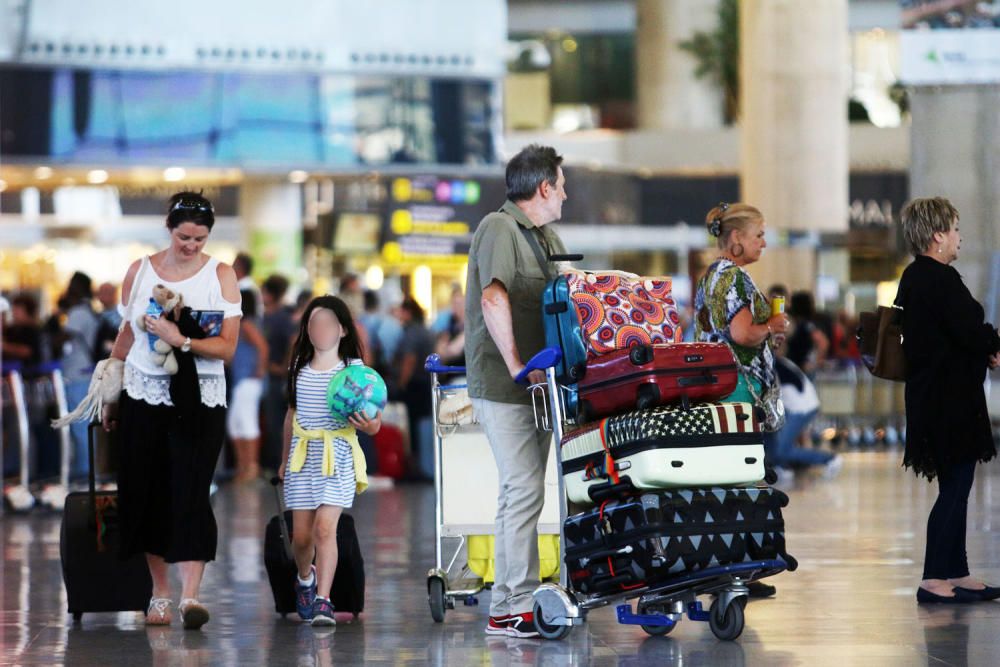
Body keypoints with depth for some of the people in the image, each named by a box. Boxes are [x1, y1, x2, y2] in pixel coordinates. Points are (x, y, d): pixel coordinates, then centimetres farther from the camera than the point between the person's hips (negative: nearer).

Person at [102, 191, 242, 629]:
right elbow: (125, 337, 14)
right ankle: (160, 592, 12)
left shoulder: (220, 275, 1)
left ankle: (190, 594, -17)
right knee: (146, 493, 2)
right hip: (143, 394, 2)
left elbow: (227, 347, -5)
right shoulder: (140, 271, 7)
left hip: (199, 400, -2)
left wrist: (181, 341, -20)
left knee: (191, 492, -12)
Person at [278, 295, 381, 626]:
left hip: (337, 455, -3)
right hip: (303, 454, 3)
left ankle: (322, 600, -13)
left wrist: (370, 424, -26)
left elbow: (373, 419, -2)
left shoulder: (353, 369, -3)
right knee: (301, 535, 5)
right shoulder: (299, 369, 8)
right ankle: (305, 577, 36)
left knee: (325, 527, -16)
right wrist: (284, 459, 22)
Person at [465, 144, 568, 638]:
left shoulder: (548, 238, 19)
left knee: (520, 491, 10)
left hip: (536, 382, 9)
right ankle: (515, 607, -11)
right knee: (524, 490, -12)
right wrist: (517, 367, -24)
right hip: (503, 384, -9)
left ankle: (506, 605, 14)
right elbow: (493, 300, -22)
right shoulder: (499, 229, -11)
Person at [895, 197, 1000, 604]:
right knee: (955, 488, -6)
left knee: (954, 488, 16)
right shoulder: (941, 280, -19)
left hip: (931, 397, 10)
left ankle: (957, 574, 22)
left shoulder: (913, 278, 14)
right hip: (951, 400, -10)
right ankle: (934, 580, -5)